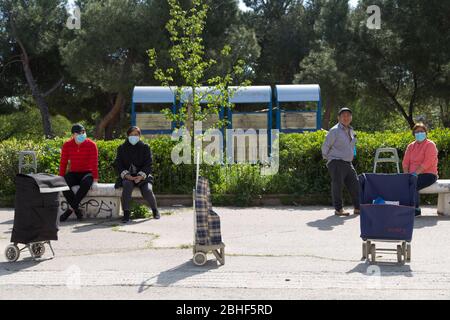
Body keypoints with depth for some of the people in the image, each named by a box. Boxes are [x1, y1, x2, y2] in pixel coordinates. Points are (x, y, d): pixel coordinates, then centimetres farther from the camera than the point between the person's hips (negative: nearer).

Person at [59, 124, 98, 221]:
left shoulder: (91, 145, -5)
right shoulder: (67, 145, 2)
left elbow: (94, 163, -9)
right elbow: (63, 162, 4)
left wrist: (95, 178, -16)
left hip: (87, 173, -2)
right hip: (73, 173, 2)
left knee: (86, 182, -38)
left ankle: (71, 209, -30)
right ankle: (77, 210, -24)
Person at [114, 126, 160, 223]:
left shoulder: (145, 147, 6)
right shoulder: (122, 148, 10)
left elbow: (148, 164, 0)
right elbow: (118, 164, 4)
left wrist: (141, 176, -16)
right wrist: (126, 175, -14)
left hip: (142, 176, 0)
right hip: (127, 176, 1)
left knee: (147, 191, -27)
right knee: (127, 185, -35)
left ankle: (155, 210, 5)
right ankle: (126, 213, -31)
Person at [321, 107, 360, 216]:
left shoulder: (351, 131, 14)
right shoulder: (334, 131, -9)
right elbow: (325, 146, -5)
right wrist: (327, 159, 3)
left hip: (348, 163, 8)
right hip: (336, 163, -8)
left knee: (355, 184, 6)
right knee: (337, 185, -7)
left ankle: (357, 208, 14)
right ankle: (338, 209, -1)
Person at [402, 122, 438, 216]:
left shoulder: (430, 145, -3)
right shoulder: (411, 146, 16)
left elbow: (427, 163, -15)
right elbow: (405, 162, 10)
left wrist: (415, 173, -22)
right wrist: (407, 175, -8)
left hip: (428, 174, -5)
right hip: (413, 175, 5)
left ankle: (416, 209, -16)